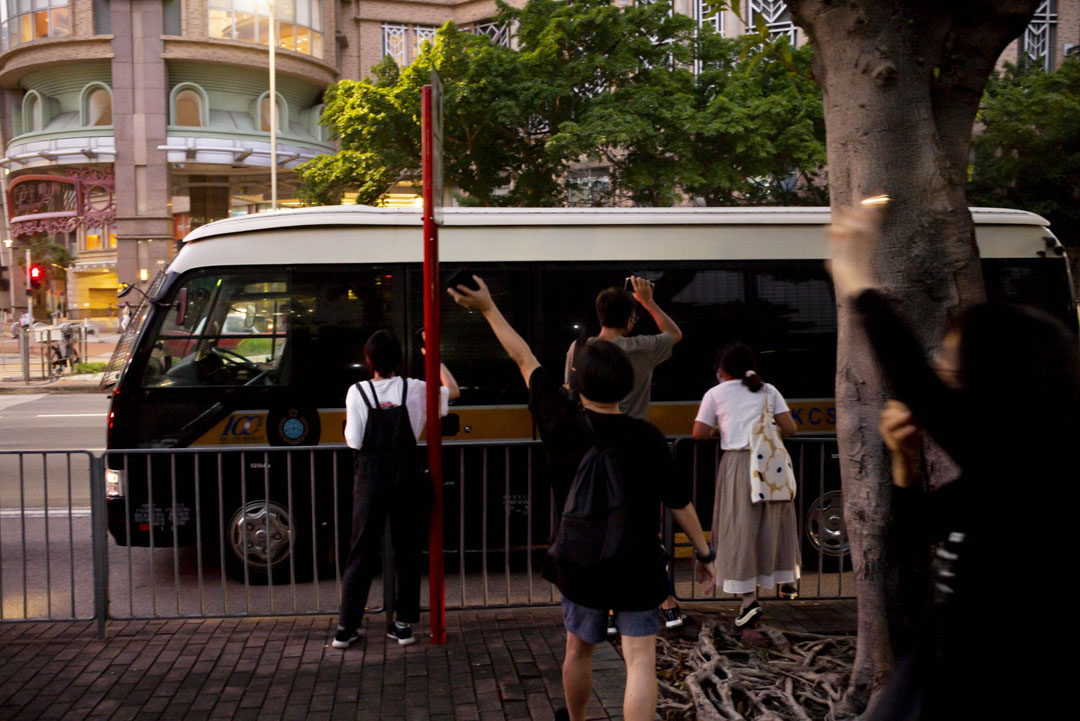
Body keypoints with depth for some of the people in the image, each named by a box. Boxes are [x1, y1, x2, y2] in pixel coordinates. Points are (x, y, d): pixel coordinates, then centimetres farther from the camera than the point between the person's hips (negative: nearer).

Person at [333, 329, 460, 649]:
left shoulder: (357, 392, -7)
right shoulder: (414, 389, -3)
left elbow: (354, 441, -10)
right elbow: (453, 390, 12)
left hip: (371, 481, -1)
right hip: (407, 480, 1)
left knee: (362, 551, 9)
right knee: (407, 551, 11)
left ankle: (346, 627, 12)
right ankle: (404, 625, 14)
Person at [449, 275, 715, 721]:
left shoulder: (562, 425, -10)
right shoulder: (646, 439, -12)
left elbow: (525, 360, -2)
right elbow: (679, 501, -6)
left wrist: (488, 307, 7)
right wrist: (704, 552, 7)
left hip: (581, 564, 2)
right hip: (637, 568, -2)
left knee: (579, 650, 23)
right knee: (640, 661, -1)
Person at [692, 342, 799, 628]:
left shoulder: (715, 394, 5)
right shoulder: (768, 390, 11)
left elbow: (699, 434, 0)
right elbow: (789, 428, 5)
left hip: (737, 462, -3)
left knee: (739, 527, -1)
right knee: (774, 521, 18)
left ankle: (749, 599, -7)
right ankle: (786, 579, 31)